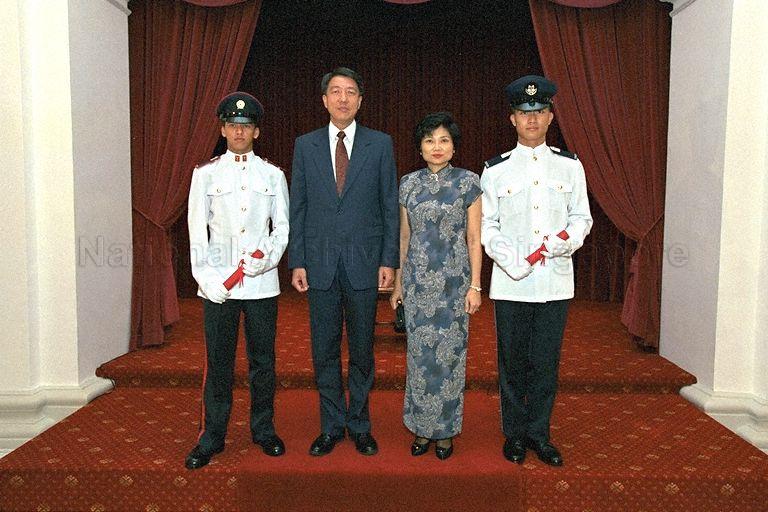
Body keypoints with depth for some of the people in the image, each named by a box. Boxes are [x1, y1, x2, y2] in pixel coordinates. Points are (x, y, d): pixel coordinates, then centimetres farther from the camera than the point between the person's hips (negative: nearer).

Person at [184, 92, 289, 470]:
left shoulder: (273, 174, 8)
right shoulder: (206, 173, 6)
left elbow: (283, 226, 8)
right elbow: (197, 230, 2)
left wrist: (268, 256, -11)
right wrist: (206, 276, -9)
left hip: (262, 282, 1)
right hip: (217, 283, -1)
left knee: (263, 360, 9)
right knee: (218, 363, 5)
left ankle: (264, 430, 25)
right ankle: (211, 438, 19)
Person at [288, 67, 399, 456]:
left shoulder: (380, 144, 3)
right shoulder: (306, 145, 7)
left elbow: (390, 205, 2)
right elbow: (297, 207, 6)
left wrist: (389, 260, -3)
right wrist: (297, 261, 1)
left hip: (364, 263, -1)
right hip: (320, 263, 1)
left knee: (361, 350, 9)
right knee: (324, 351, 9)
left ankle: (359, 425, 25)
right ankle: (331, 426, 24)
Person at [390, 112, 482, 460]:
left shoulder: (468, 181, -1)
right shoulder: (408, 184, 6)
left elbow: (474, 238, -1)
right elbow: (404, 237, 10)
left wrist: (475, 285, -6)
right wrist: (397, 282, 10)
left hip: (454, 279, -2)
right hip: (418, 278, 2)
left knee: (450, 351, 4)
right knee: (420, 352, 7)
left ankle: (445, 429, 20)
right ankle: (422, 428, 22)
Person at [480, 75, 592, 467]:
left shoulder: (569, 166, 7)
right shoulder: (495, 170, 3)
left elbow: (581, 217, 10)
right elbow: (486, 224, 2)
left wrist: (567, 240, -12)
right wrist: (510, 258, -13)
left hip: (556, 281, 1)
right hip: (510, 283, -1)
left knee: (546, 361, 8)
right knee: (512, 361, 8)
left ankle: (538, 433, 25)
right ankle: (514, 433, 25)